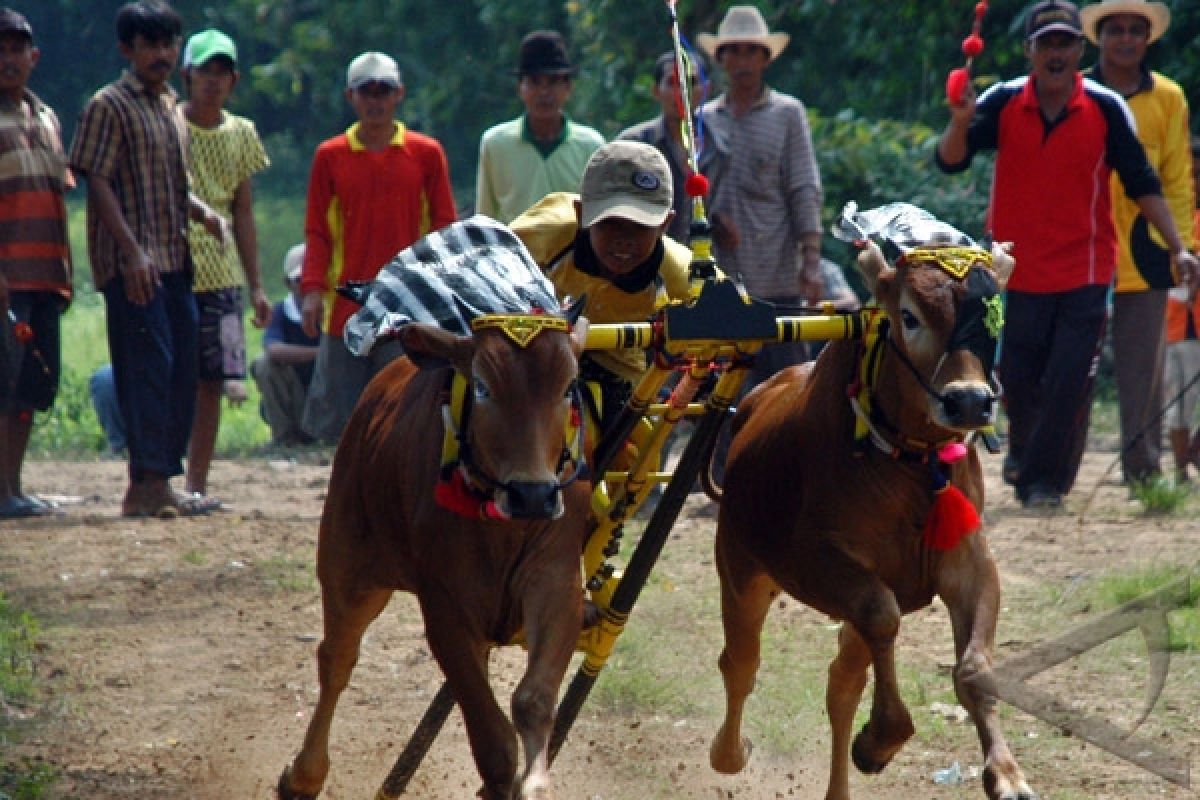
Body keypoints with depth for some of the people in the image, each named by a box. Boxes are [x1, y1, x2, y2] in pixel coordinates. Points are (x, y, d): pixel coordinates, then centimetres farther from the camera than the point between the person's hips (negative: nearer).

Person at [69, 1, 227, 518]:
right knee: (148, 366, -12)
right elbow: (99, 183, -12)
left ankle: (157, 483, 12)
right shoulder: (110, 105, -6)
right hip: (132, 265, -8)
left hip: (173, 261, 8)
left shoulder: (169, 107, 19)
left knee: (181, 371, 7)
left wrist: (200, 212, 7)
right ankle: (148, 484, -12)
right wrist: (133, 251, -21)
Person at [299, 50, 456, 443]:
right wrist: (313, 289, -5)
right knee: (337, 416, 0)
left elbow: (444, 228, 7)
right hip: (348, 304, 1)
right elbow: (317, 231, 7)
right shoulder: (330, 156, 7)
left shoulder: (426, 153, 6)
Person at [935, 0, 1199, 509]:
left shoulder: (1107, 108, -4)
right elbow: (950, 161, -10)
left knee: (1069, 384, -8)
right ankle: (1023, 448, 37)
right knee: (1017, 380, 10)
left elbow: (1141, 183, -1)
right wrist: (960, 122, -31)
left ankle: (1044, 478, 1)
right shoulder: (1002, 104, -2)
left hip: (1085, 273, -1)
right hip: (1018, 271, 1)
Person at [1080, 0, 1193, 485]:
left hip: (1143, 255, 1)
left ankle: (1143, 463, 7)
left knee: (1143, 365, 1)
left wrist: (1183, 246, 2)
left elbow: (1178, 181, 10)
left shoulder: (1168, 99, 9)